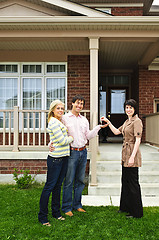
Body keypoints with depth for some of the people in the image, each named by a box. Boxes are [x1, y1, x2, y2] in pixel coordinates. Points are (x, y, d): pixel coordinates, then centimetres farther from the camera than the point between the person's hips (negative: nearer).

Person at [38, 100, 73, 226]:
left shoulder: (59, 121, 16)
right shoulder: (53, 122, -14)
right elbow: (62, 141, -17)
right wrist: (72, 137, -1)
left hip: (63, 158, 9)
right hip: (55, 158, -9)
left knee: (58, 186, 16)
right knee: (49, 186, -1)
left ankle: (56, 212, 29)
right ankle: (42, 216, 11)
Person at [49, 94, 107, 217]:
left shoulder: (84, 120, 14)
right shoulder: (65, 118, -2)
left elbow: (88, 136, 12)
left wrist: (98, 127, 2)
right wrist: (51, 143, -23)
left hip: (83, 152, 5)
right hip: (71, 152, -5)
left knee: (80, 180, 12)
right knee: (69, 181, 0)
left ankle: (77, 204, 26)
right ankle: (66, 207, 14)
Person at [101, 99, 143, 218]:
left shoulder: (137, 121, -13)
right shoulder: (127, 121, 16)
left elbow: (138, 140, -19)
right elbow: (116, 132, 22)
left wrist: (132, 157, -24)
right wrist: (108, 122, 17)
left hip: (132, 154, -10)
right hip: (125, 154, 10)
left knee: (133, 183, -2)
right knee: (125, 181, 18)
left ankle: (136, 212, 11)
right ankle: (125, 206, 33)